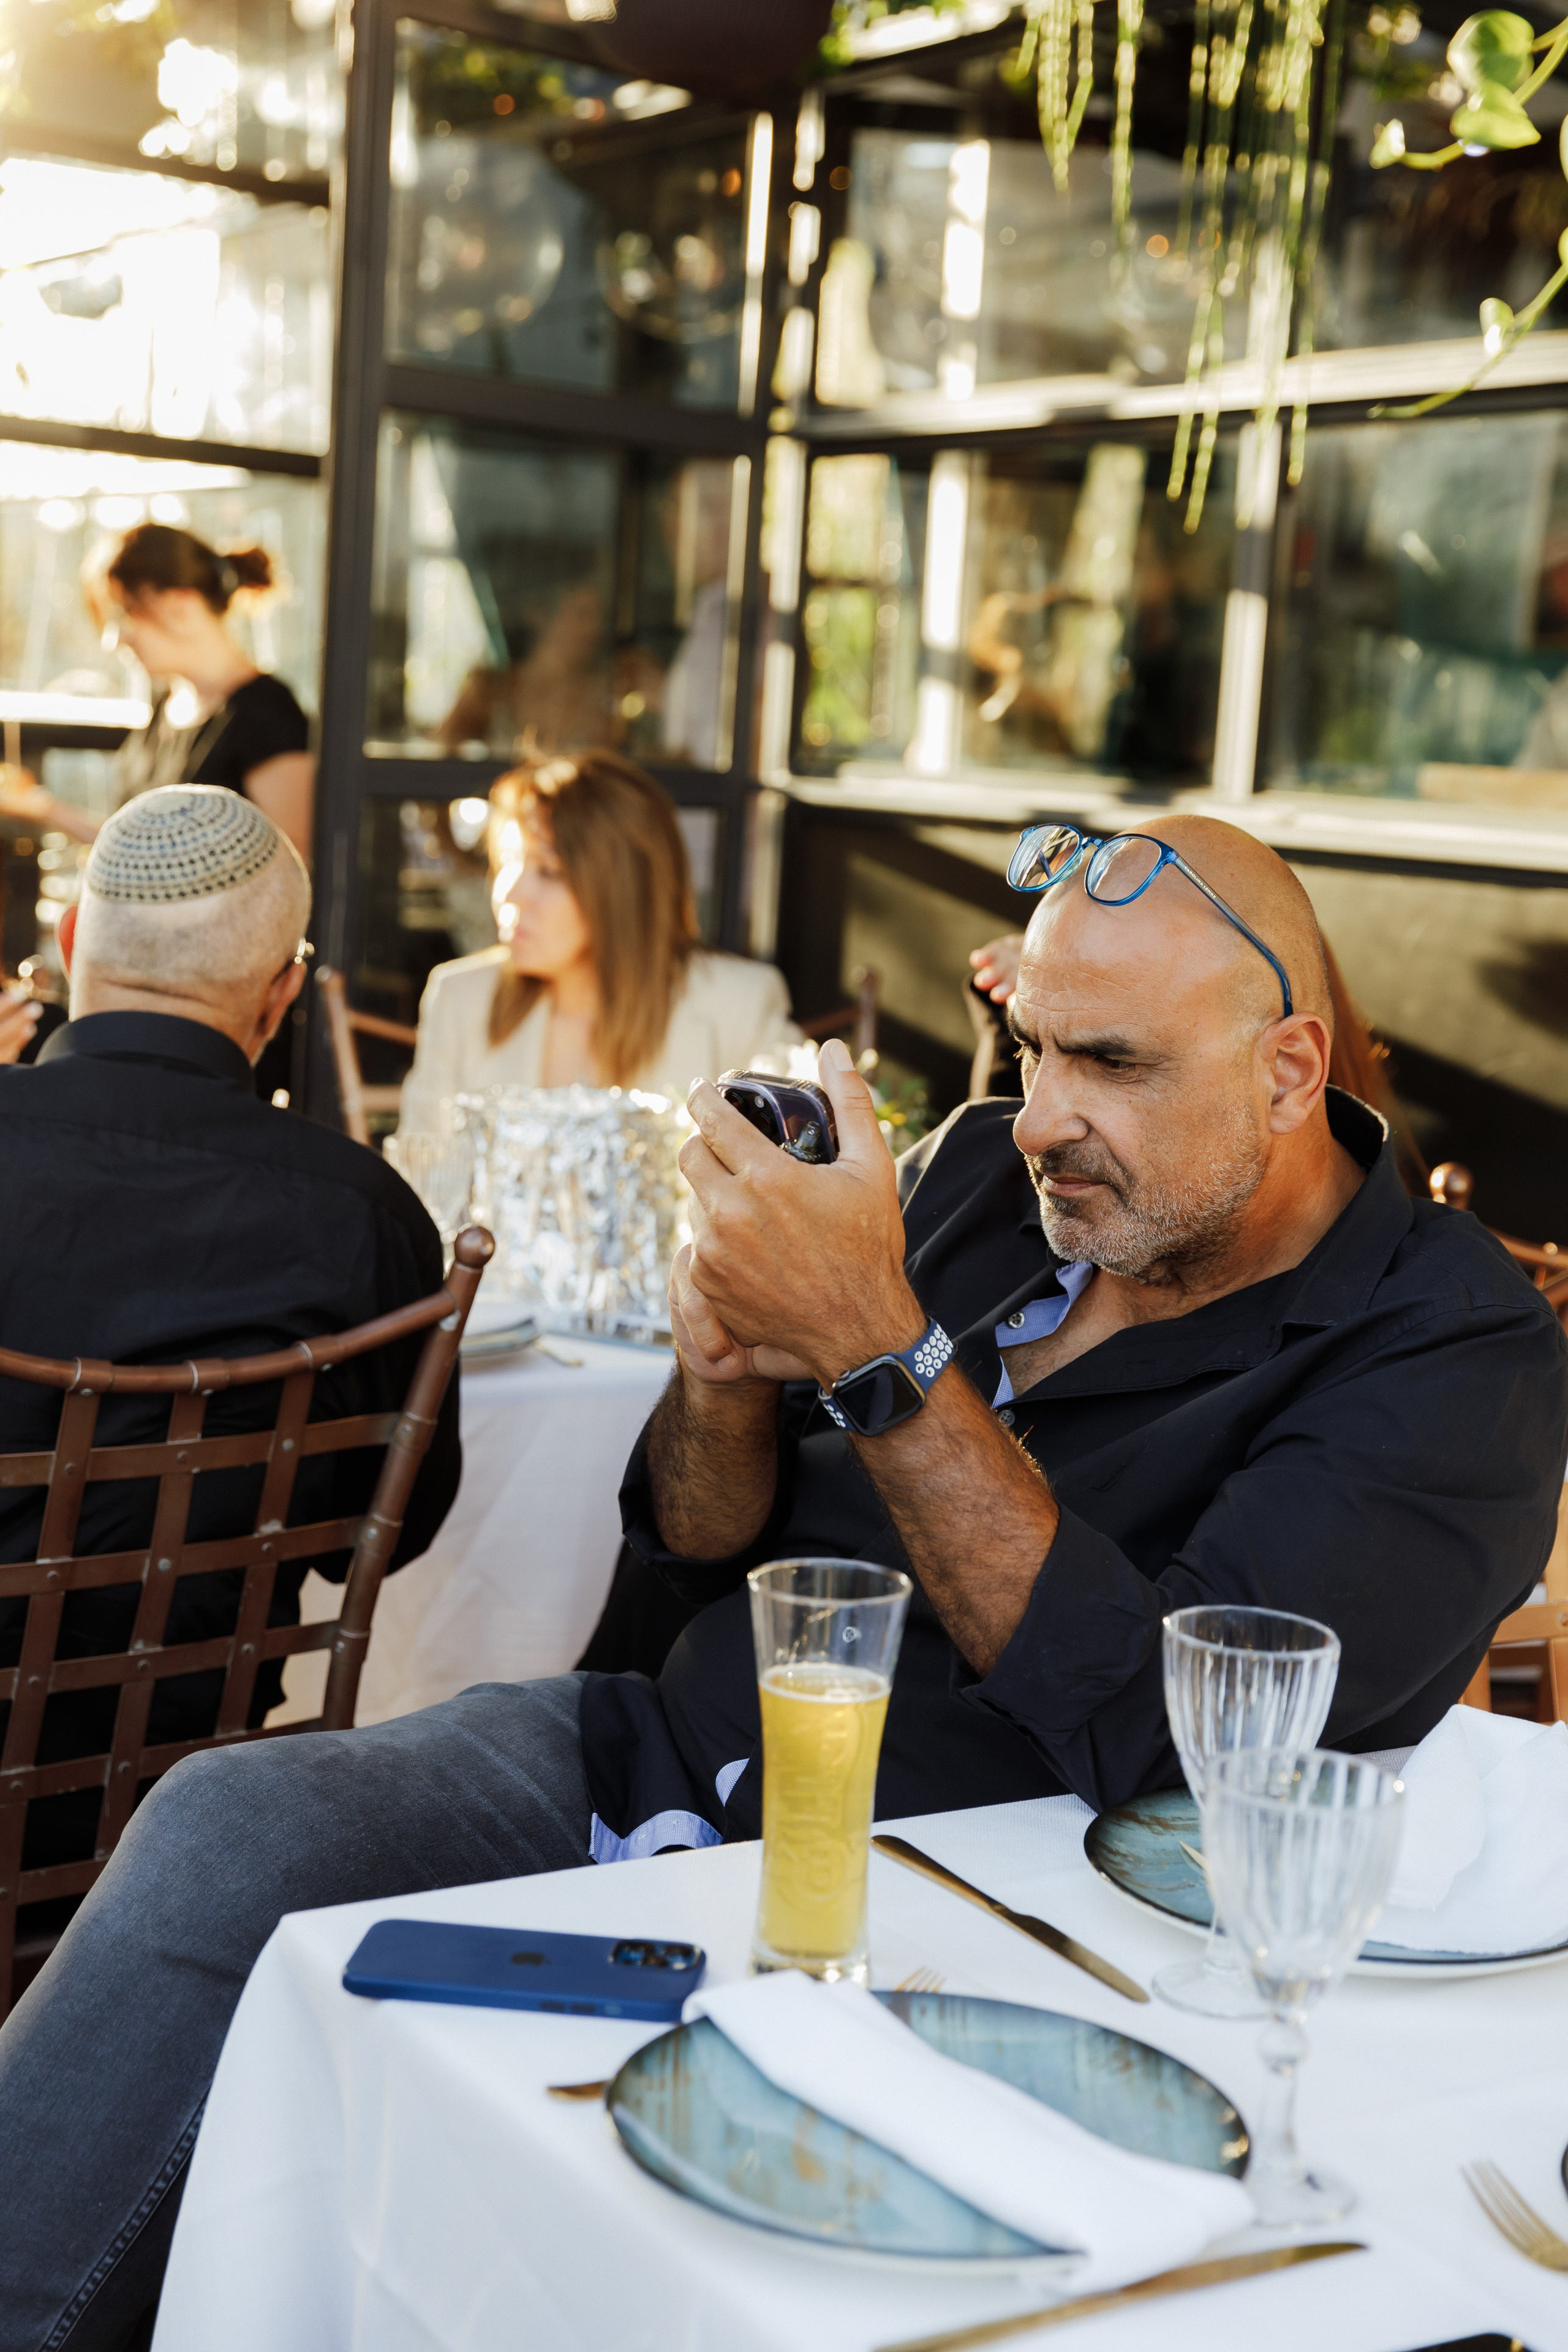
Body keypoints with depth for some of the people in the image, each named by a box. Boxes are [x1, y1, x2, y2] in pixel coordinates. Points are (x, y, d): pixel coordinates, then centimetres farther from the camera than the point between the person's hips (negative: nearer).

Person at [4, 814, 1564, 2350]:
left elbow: (1158, 1731, -24)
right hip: (669, 1758, 6)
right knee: (230, 1829, -16)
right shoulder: (981, 1175, 6)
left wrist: (875, 1348, -27)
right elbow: (697, 1552, 12)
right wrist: (721, 1375, -12)